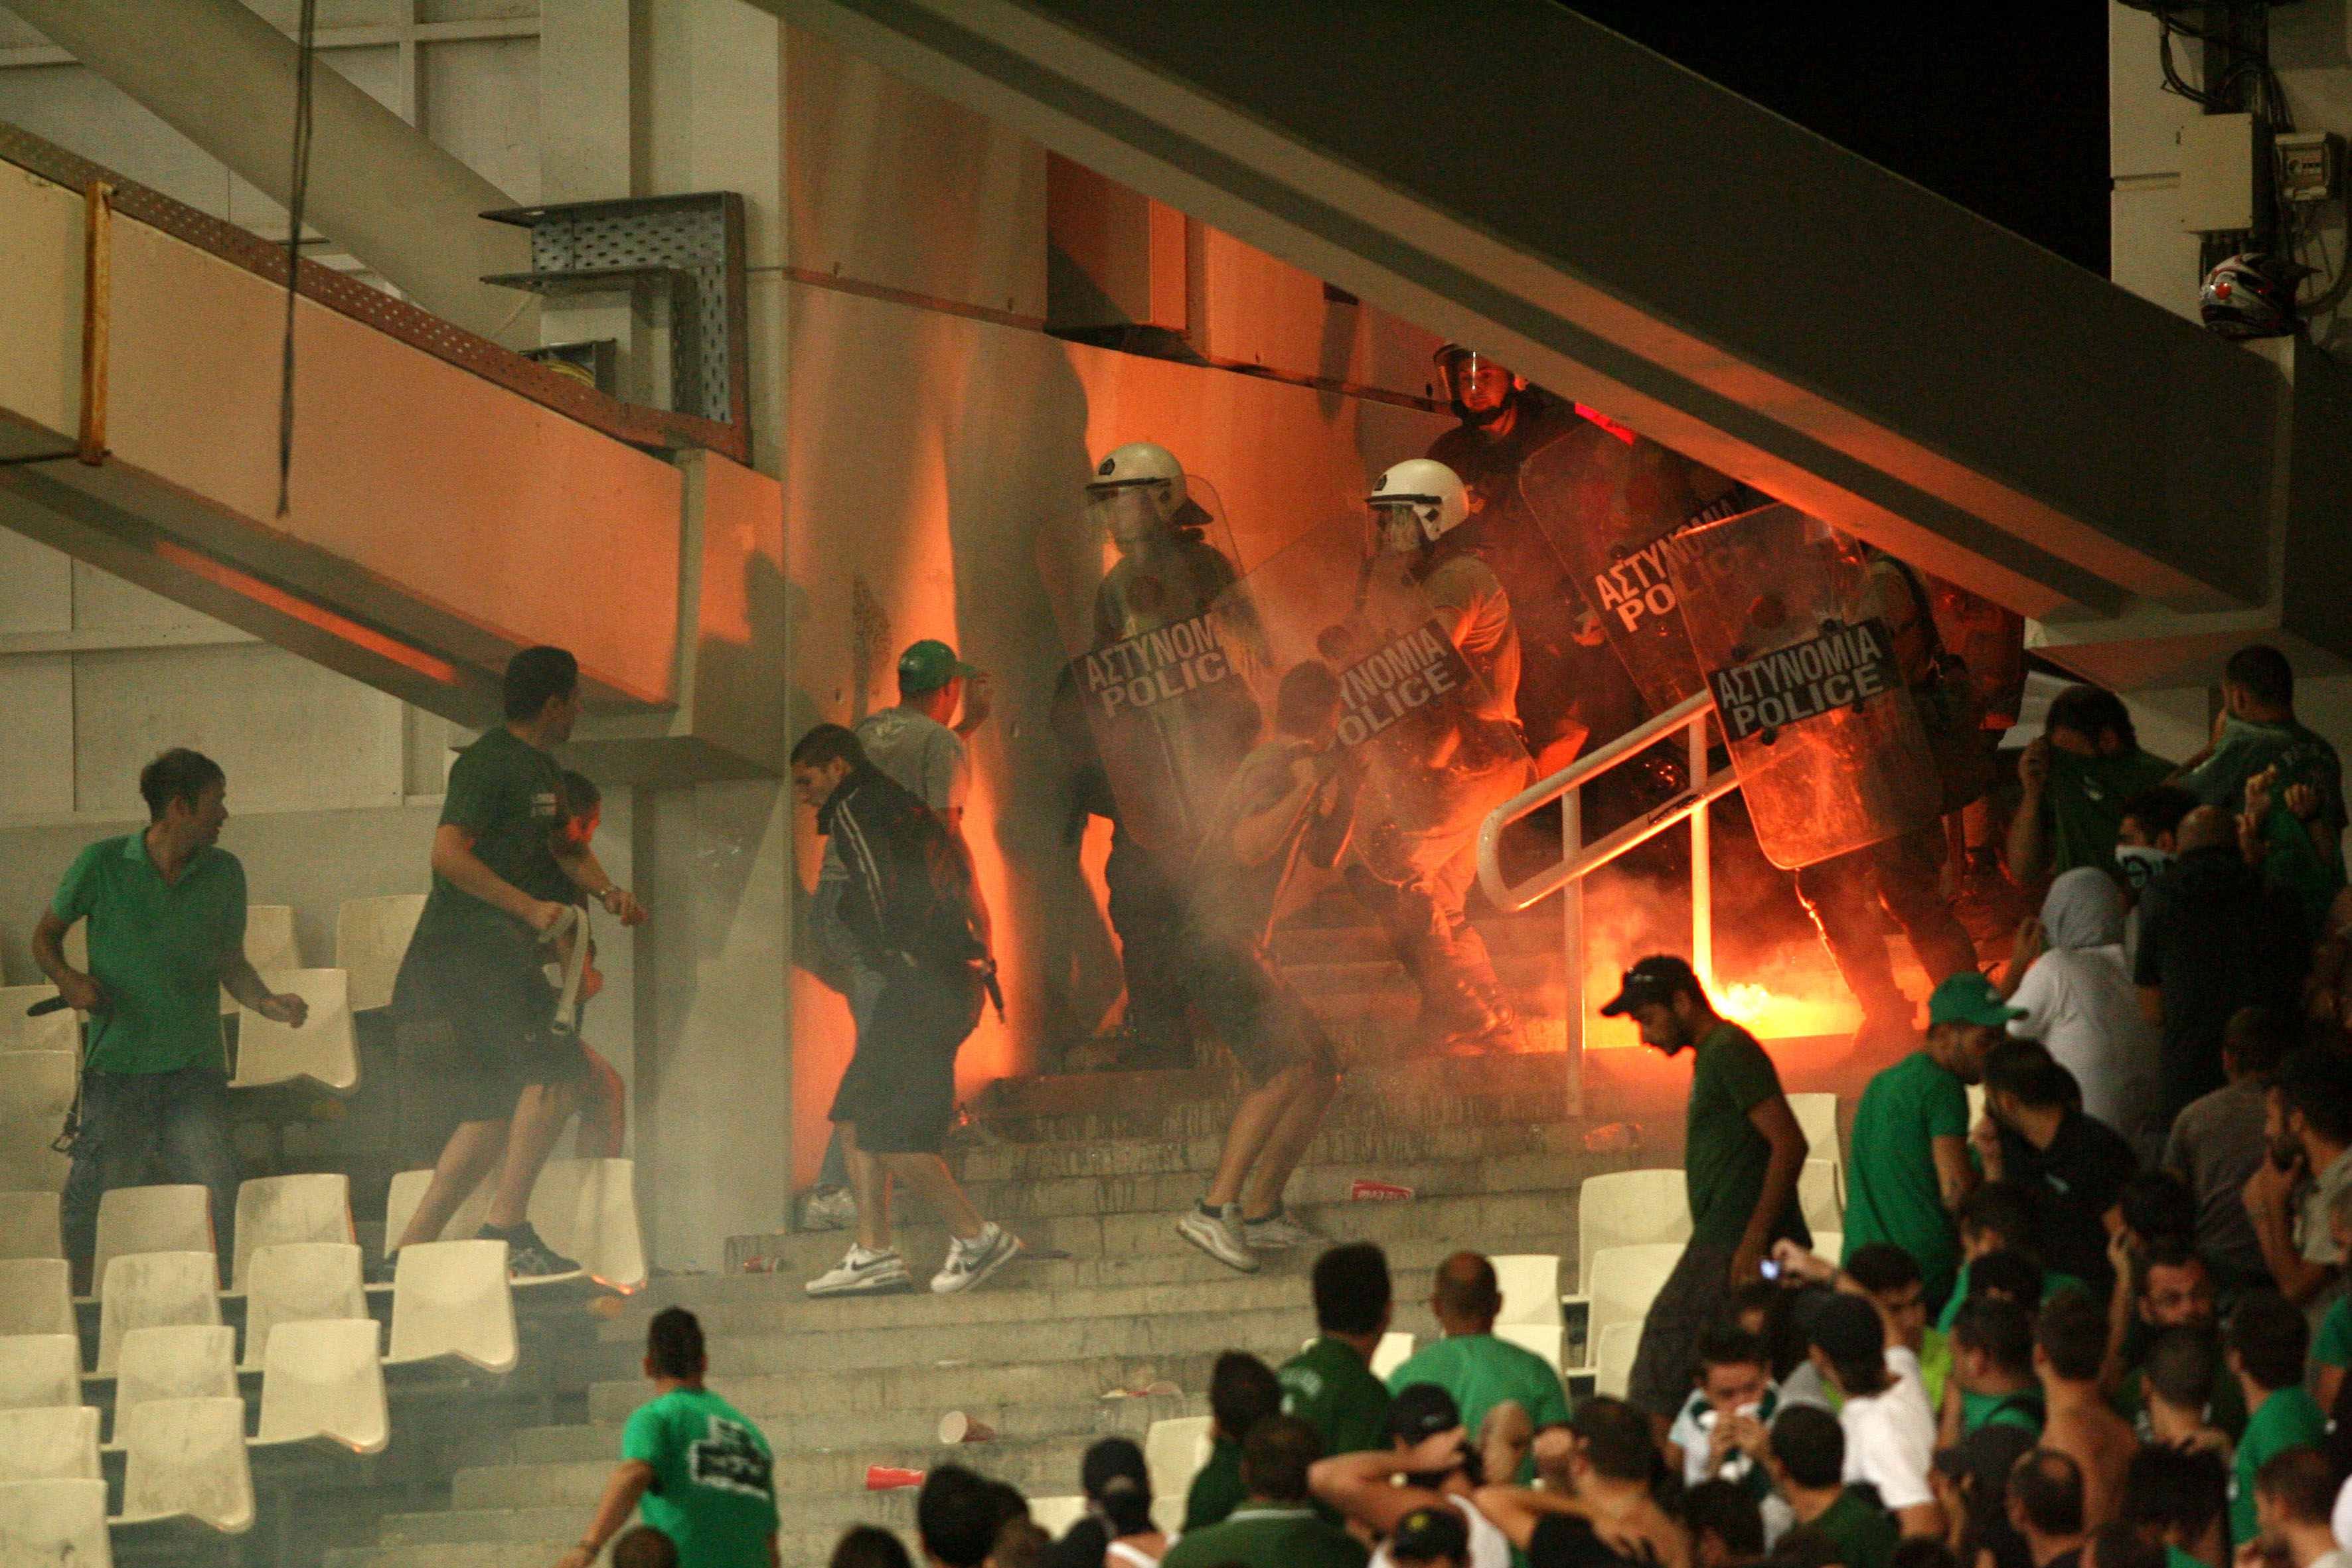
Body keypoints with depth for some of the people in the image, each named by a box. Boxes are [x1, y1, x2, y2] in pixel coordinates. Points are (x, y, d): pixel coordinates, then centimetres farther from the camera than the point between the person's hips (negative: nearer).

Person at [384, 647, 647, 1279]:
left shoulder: (542, 770, 19)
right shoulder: (488, 764, -12)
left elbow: (565, 848, 30)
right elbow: (449, 854, -21)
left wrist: (607, 891, 10)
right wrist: (529, 906, -25)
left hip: (501, 957, 10)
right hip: (467, 948, -10)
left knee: (496, 1110, 9)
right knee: (556, 1066, -19)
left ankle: (410, 1248, 10)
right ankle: (506, 1224, -20)